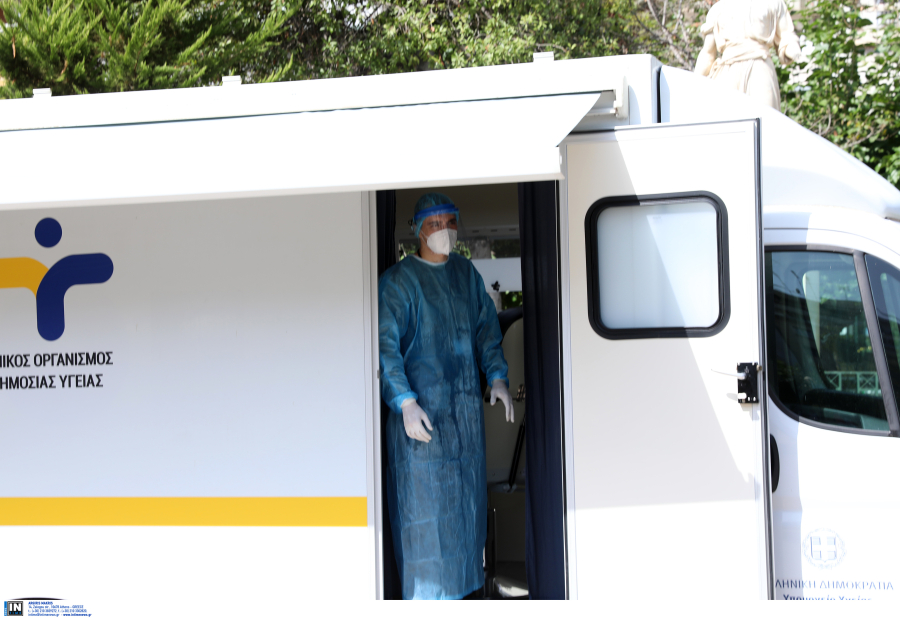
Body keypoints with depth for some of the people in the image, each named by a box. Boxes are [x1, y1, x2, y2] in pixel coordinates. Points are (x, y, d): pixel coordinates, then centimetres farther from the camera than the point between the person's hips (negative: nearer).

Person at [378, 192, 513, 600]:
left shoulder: (465, 272, 10)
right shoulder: (398, 281, -10)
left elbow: (486, 327, 15)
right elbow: (385, 345, -17)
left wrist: (497, 377, 2)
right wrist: (405, 403, -27)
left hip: (465, 405, 6)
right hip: (421, 407, -6)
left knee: (462, 494, 12)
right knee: (422, 497, -5)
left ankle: (455, 587, 25)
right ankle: (424, 593, 1)